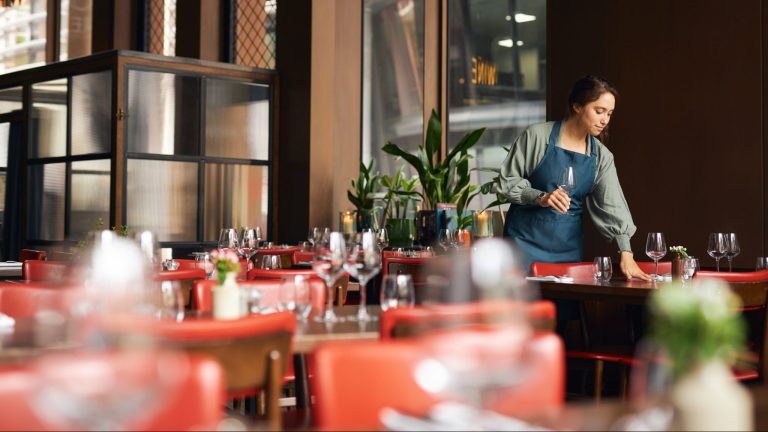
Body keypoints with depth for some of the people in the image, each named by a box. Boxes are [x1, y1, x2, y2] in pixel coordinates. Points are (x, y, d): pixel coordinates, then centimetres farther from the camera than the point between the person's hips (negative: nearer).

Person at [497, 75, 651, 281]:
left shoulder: (601, 156, 4)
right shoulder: (537, 135, -7)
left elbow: (612, 206, -2)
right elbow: (507, 180, -5)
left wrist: (626, 254, -13)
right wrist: (540, 198, -21)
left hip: (568, 246, 4)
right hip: (526, 239, -4)